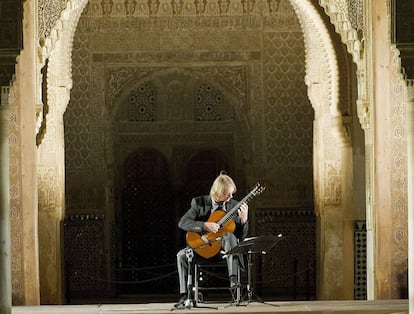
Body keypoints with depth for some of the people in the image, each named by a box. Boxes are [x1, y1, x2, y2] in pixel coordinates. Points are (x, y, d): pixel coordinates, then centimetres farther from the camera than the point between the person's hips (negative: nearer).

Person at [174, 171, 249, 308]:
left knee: (229, 236, -34)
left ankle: (233, 279, -43)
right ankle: (185, 295, -17)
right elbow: (182, 223, -15)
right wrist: (205, 226, -27)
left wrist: (244, 219, -22)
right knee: (181, 255, -23)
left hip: (224, 247, -1)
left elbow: (241, 236, -3)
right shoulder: (199, 203, -4)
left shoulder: (235, 206, -1)